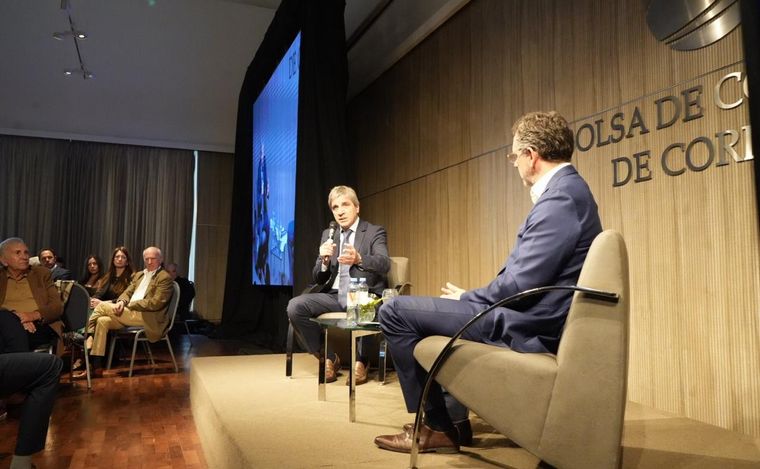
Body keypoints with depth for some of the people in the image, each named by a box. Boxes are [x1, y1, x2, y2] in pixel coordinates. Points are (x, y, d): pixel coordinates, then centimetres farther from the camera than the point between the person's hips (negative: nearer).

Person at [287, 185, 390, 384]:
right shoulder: (328, 235, 14)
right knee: (295, 306, -20)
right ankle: (328, 358, -2)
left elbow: (384, 264, -19)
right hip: (334, 295, 4)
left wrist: (358, 259, -41)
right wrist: (324, 261, -13)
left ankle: (361, 361, -10)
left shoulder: (375, 232, 0)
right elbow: (318, 279, 11)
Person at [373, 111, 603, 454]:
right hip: (533, 316, 11)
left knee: (394, 311, -10)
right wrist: (472, 297, 9)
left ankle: (437, 426, 5)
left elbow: (520, 282, -25)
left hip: (528, 326, -11)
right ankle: (454, 418, 29)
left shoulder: (561, 196, -21)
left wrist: (467, 298, -7)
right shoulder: (568, 188, 12)